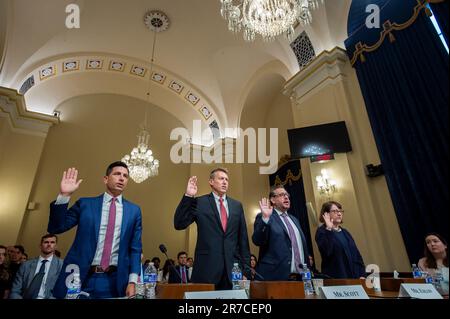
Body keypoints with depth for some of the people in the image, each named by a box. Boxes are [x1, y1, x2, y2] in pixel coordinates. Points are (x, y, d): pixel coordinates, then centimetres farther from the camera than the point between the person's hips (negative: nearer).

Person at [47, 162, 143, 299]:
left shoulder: (134, 210, 3)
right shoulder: (85, 204, 3)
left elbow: (135, 248, 3)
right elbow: (56, 228, 0)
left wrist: (132, 281, -4)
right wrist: (64, 195, -11)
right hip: (81, 278, 0)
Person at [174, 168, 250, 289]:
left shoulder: (237, 205, 9)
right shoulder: (199, 202, -1)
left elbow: (243, 237, 10)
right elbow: (179, 224, -10)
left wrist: (245, 265, 8)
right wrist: (188, 196, -18)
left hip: (232, 266, 3)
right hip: (207, 266, -3)